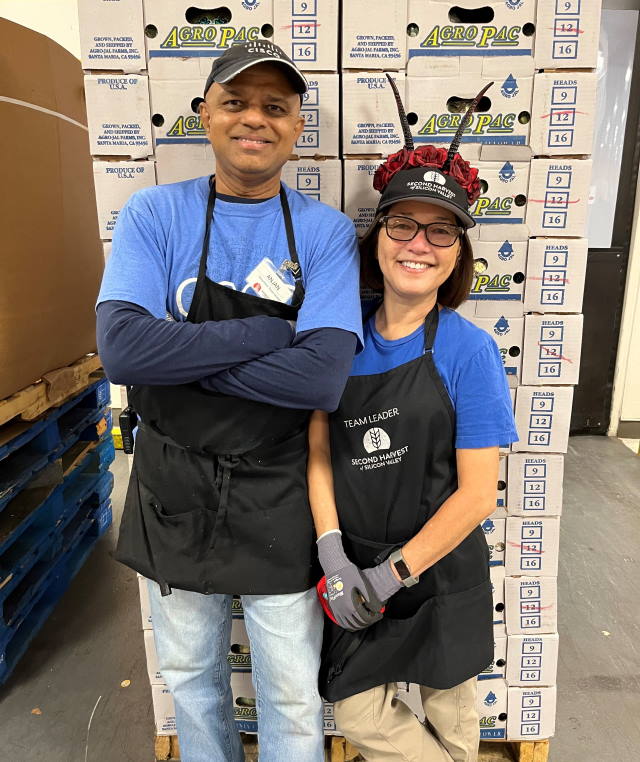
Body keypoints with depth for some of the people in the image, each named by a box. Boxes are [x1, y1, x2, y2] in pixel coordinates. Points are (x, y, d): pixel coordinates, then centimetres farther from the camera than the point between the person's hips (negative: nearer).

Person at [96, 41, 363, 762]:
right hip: (173, 494, 2)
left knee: (293, 700, 16)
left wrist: (179, 357, -19)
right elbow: (120, 345, -20)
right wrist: (274, 331, -20)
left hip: (279, 501, -1)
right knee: (190, 676, 26)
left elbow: (323, 377, -21)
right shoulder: (154, 213, -5)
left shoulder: (326, 232, -8)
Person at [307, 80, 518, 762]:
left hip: (442, 572, -2)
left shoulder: (468, 351, -15)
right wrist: (332, 549, -13)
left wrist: (396, 570, -14)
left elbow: (477, 493, -15)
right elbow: (319, 450, -3)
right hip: (359, 572, 3)